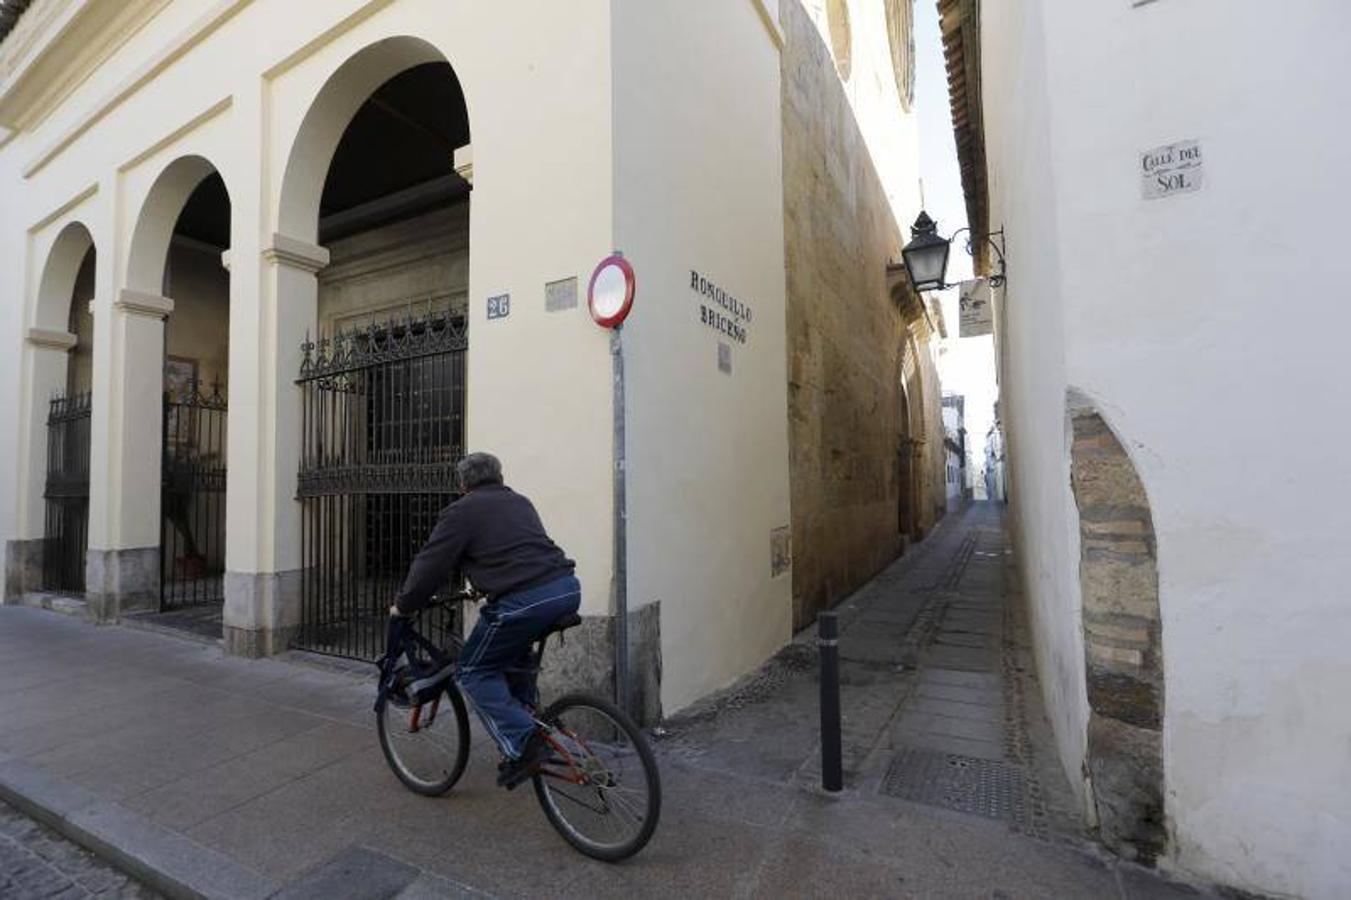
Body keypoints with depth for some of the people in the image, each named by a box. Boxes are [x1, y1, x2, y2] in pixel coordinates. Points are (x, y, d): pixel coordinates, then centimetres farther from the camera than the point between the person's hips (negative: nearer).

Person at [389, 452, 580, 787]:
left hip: (524, 601, -7)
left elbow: (430, 565, 7)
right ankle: (526, 718, 33)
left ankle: (522, 745, 1)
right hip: (568, 588, 8)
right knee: (513, 650, 33)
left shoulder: (461, 511, 6)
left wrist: (403, 605, 23)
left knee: (474, 672, 11)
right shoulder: (520, 502, 26)